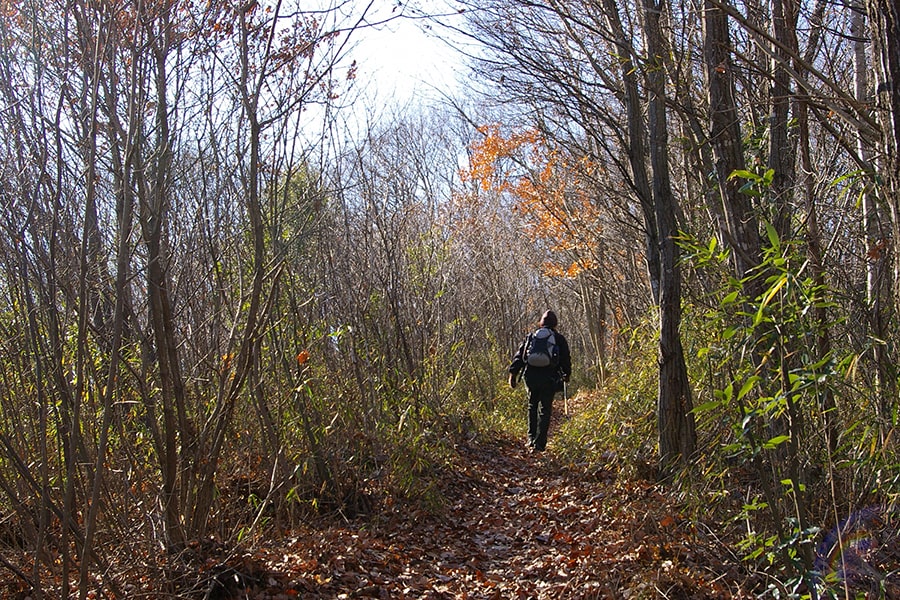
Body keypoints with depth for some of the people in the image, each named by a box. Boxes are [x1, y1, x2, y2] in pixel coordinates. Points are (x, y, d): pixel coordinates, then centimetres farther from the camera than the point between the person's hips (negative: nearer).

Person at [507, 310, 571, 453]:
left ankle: (532, 438, 15)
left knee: (532, 406, 19)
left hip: (531, 377, 2)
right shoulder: (559, 339, 6)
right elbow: (566, 360, 8)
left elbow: (519, 356, 6)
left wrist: (513, 373, 7)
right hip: (549, 379, -2)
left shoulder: (531, 337, 11)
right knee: (545, 410, 3)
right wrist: (566, 376, 21)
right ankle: (539, 443, -2)